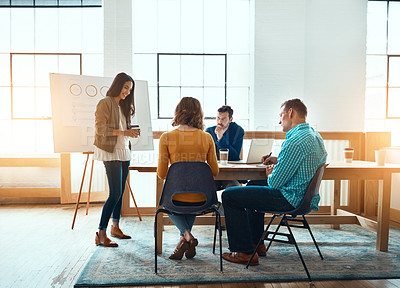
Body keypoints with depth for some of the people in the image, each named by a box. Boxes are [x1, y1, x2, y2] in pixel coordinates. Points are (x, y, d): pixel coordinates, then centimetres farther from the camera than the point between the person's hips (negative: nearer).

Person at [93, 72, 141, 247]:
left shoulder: (123, 105, 17)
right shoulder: (105, 103, -7)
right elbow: (101, 129, -16)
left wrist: (132, 133, 3)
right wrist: (124, 132, -21)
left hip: (124, 152, 8)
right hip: (111, 153, -8)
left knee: (120, 192, 12)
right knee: (115, 193, -11)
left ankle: (115, 227, 25)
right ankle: (101, 234, -4)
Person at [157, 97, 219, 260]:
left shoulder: (166, 138, -10)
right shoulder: (207, 138, -5)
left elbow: (161, 174, -5)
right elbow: (215, 171, 2)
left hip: (176, 197, -2)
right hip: (200, 199, 2)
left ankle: (186, 234, 11)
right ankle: (185, 239, 27)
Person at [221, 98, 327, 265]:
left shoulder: (295, 141, -24)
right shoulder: (315, 136, 9)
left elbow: (275, 183, -22)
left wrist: (269, 175, 0)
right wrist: (279, 161, 13)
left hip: (290, 199, -11)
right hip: (305, 196, 11)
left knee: (229, 196, -4)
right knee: (253, 187, 32)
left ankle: (245, 252, 4)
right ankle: (257, 244, 35)